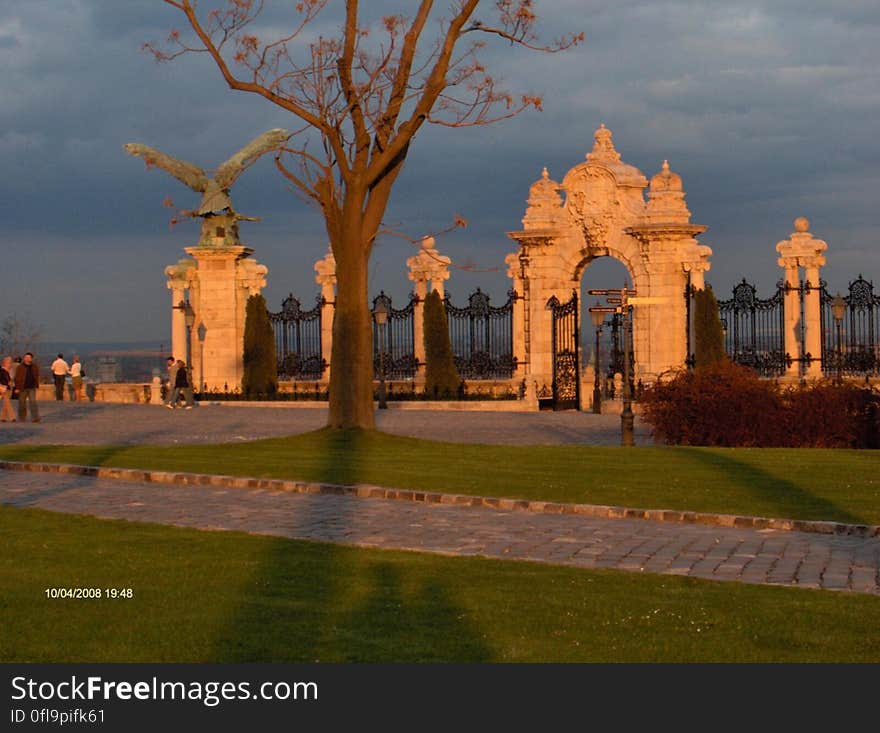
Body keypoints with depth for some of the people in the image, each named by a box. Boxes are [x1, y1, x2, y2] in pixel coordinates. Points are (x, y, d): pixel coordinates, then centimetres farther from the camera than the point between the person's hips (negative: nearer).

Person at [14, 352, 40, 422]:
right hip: (22, 388, -1)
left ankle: (36, 417, -14)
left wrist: (37, 386, 7)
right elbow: (17, 378, -3)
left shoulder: (35, 367, 6)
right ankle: (22, 418, 19)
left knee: (33, 402, -10)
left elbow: (37, 377, 13)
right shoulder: (20, 367, -3)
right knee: (22, 403, 7)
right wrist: (17, 387, -9)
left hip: (32, 388, 1)